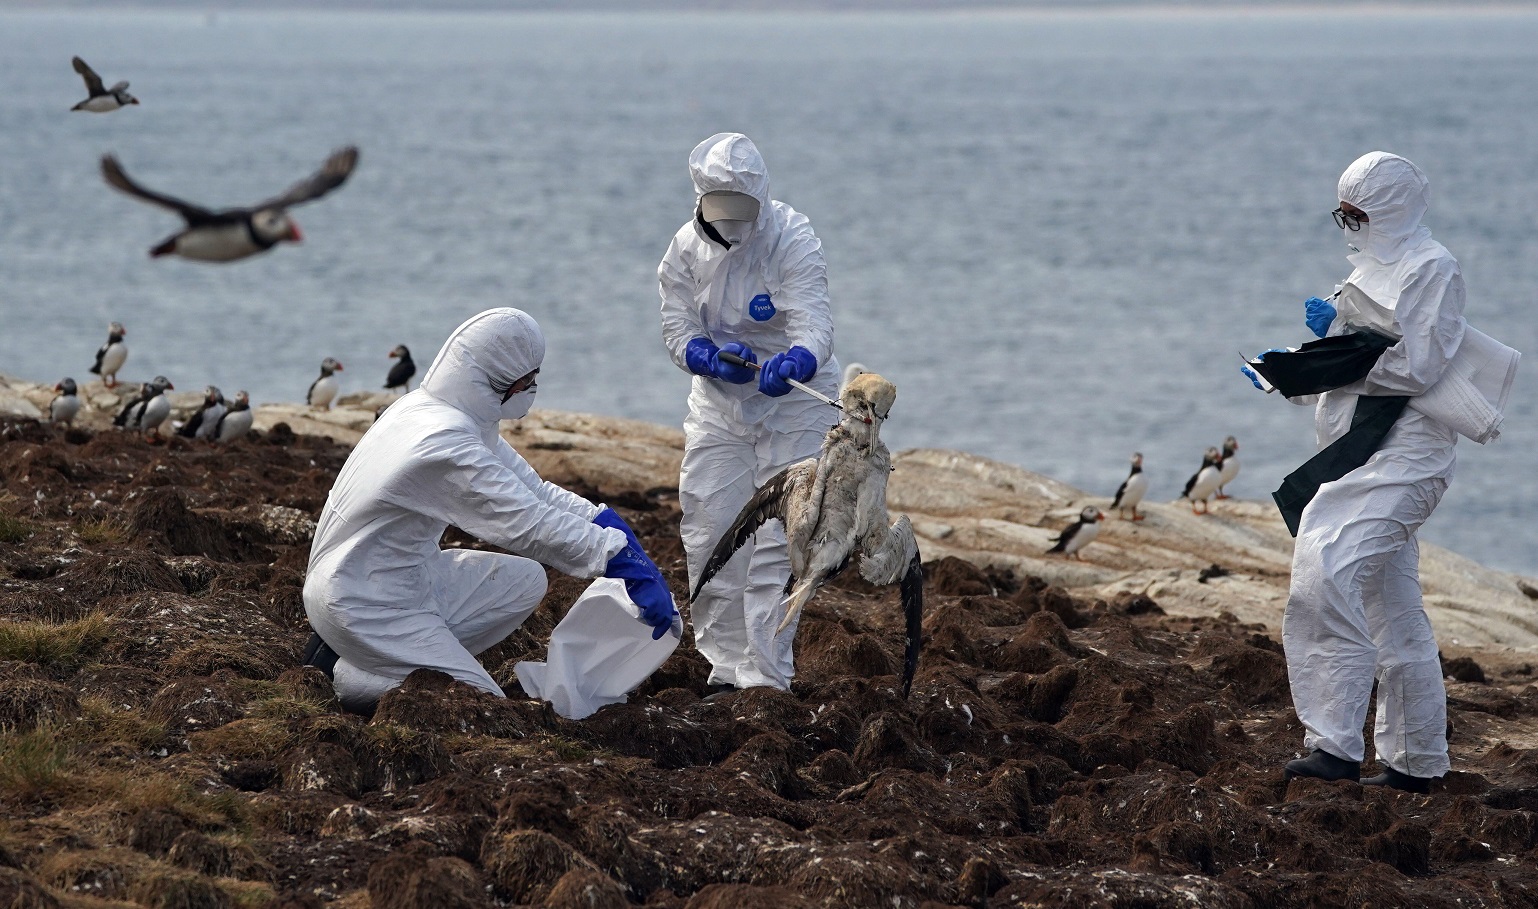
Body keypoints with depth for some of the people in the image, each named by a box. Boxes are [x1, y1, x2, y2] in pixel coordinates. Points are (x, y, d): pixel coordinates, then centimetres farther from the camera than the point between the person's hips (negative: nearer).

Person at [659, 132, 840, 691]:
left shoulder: (793, 240, -20)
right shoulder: (686, 248, -7)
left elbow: (814, 325, -30)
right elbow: (678, 331, -6)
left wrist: (793, 363, -52)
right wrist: (714, 357, -29)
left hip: (794, 404, -4)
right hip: (719, 406, 4)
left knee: (775, 542, -9)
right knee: (710, 537, 2)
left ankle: (767, 676, -4)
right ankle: (727, 669, 14)